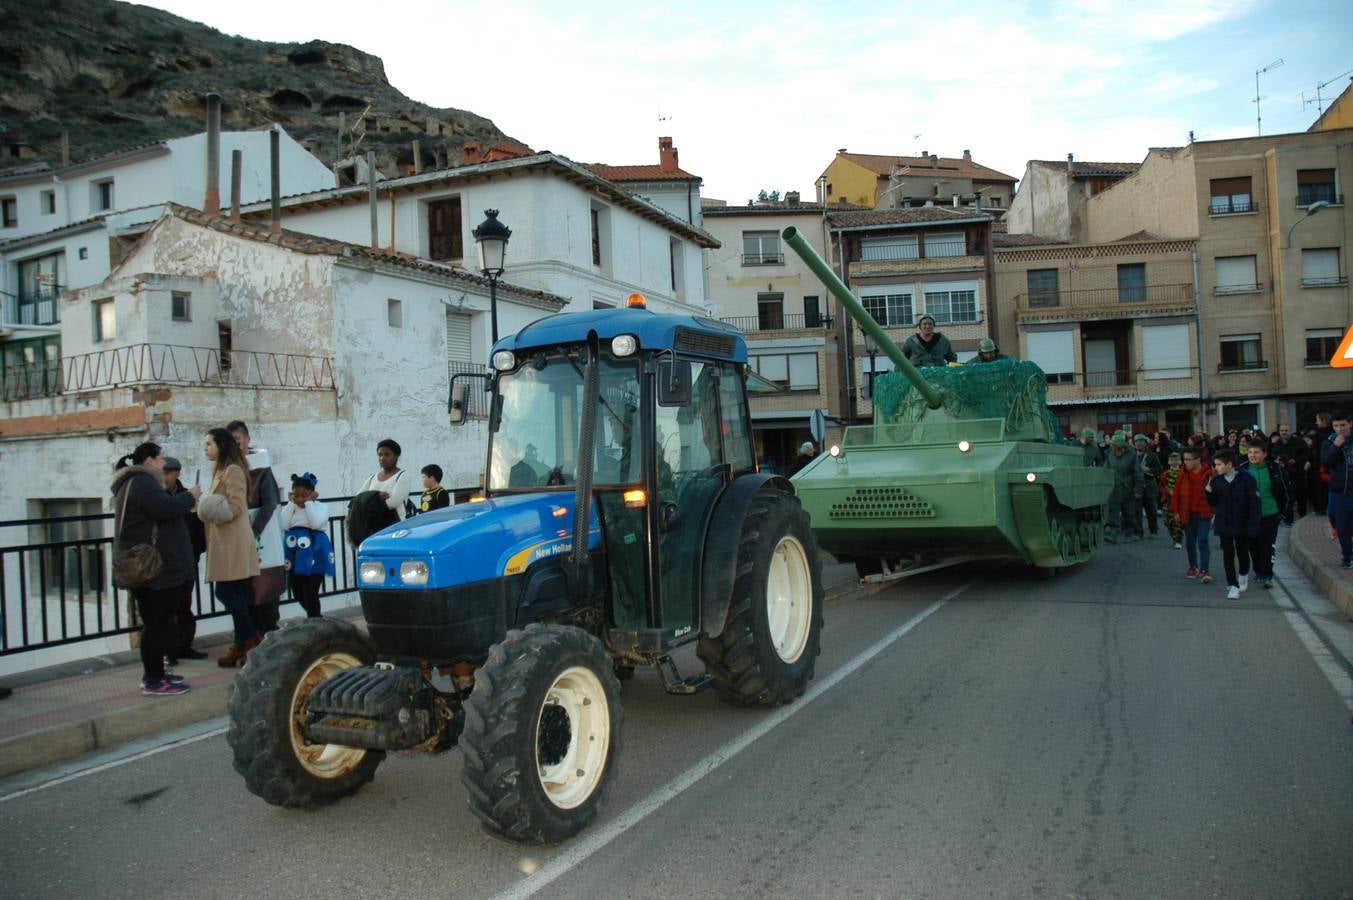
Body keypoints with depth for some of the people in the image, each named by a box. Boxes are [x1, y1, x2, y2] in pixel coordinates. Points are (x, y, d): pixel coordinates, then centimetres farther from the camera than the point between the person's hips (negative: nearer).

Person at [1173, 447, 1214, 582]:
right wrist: (1176, 511, 3)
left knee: (1203, 541, -8)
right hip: (1187, 514, 4)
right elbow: (1176, 493, 5)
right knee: (1190, 542, 13)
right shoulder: (1183, 473, 1)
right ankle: (1193, 567, 27)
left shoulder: (1208, 474, -8)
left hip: (1203, 514, -4)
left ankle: (1204, 570, -6)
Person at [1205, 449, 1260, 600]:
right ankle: (1232, 585, 7)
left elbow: (1254, 503, -13)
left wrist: (1253, 526, -16)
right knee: (1228, 554, 1)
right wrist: (1208, 492, -15)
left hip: (1242, 524, -2)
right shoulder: (1216, 480, -2)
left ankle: (1243, 575, 41)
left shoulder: (1246, 479, -14)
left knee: (1242, 553, 13)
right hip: (1224, 524, 2)